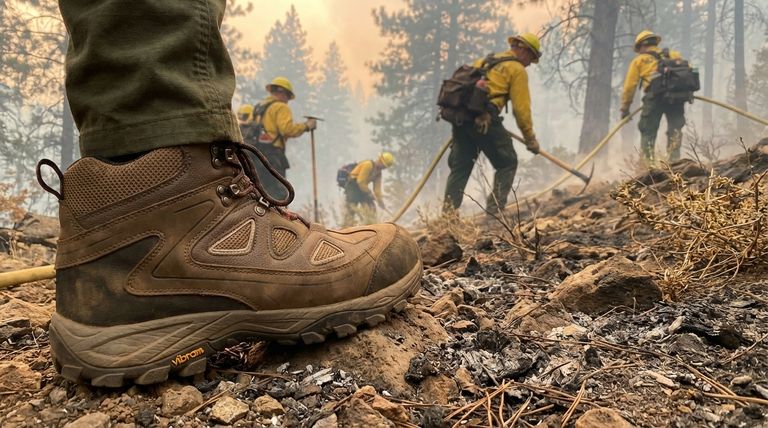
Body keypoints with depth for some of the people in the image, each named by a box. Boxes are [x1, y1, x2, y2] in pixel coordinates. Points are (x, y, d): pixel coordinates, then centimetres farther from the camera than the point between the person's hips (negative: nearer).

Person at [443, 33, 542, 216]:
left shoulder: (487, 60, 27)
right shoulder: (517, 70, 4)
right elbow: (521, 108, -1)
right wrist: (530, 138, 6)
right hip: (484, 120, -7)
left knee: (460, 166, 11)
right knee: (507, 163, 8)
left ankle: (448, 212, 6)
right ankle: (495, 209, 3)